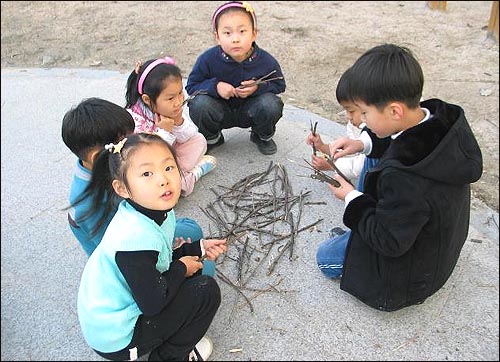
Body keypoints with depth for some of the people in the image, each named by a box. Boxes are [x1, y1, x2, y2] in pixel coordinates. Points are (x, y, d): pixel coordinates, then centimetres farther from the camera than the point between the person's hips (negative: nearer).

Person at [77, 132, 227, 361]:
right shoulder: (135, 237, -33)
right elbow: (152, 303, -25)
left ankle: (174, 343, 15)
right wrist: (181, 269, -11)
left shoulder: (156, 210, -7)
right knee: (207, 291, -12)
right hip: (116, 340, -8)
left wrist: (198, 248, 1)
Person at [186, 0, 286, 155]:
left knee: (271, 104, -30)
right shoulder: (208, 59, -21)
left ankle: (264, 136, 6)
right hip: (221, 111, 0)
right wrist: (215, 86, -30)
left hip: (250, 111, 0)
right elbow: (191, 86, -10)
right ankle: (212, 138, 4)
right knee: (199, 104, -30)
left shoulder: (266, 61, -19)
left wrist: (259, 87, -25)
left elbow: (279, 85, -3)